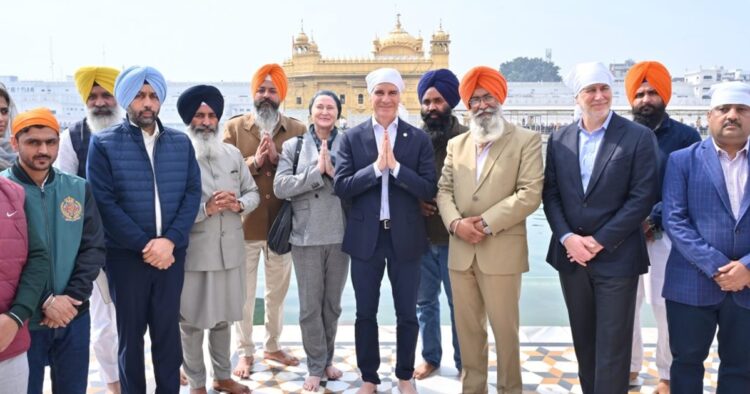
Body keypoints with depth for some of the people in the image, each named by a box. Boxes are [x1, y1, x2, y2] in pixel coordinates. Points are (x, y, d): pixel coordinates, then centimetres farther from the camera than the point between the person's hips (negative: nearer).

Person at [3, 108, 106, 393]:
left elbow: (94, 248, 3)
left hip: (74, 317, 3)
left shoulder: (79, 189, 5)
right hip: (24, 321, -3)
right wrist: (43, 302, -16)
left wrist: (71, 298, -9)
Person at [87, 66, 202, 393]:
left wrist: (170, 240, -13)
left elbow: (192, 193, 0)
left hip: (171, 252, 2)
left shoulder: (181, 142, 5)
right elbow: (104, 202, -9)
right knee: (131, 333, 11)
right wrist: (145, 244, -14)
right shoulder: (104, 143, -3)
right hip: (126, 255, -2)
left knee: (168, 330, 11)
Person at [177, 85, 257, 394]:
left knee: (224, 318, 18)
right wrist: (205, 209, -23)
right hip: (193, 253, -5)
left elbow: (253, 192, 12)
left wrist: (239, 204, -9)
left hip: (230, 250, 5)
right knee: (191, 322, 7)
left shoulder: (233, 154, 9)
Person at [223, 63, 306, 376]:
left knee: (278, 290, 16)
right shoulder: (234, 127, 1)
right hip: (245, 225, -2)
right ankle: (245, 352, 22)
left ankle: (272, 346, 33)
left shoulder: (297, 129, 3)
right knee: (244, 292, 7)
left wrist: (277, 159, -19)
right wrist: (254, 161, -21)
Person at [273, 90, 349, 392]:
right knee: (310, 305, 4)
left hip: (340, 235, 1)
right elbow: (280, 187, -8)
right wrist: (317, 171, -14)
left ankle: (327, 360, 30)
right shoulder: (293, 146, 3)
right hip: (306, 236, -1)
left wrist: (334, 172, -18)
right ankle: (315, 367, 19)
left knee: (333, 304, 13)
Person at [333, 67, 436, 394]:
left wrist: (395, 165, -19)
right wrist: (376, 166, -19)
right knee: (365, 313, 12)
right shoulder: (352, 137, 0)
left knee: (407, 314, 11)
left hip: (405, 237, 0)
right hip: (365, 237, 0)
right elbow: (340, 187, -8)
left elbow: (429, 190, -8)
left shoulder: (419, 138, -1)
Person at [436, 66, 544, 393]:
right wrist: (456, 223, -10)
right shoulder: (456, 144, 15)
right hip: (460, 251, 5)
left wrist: (486, 223, -14)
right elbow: (443, 190, 10)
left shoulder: (526, 140, 0)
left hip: (502, 251, -4)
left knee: (505, 329, 4)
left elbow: (530, 194, -10)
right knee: (467, 327, 12)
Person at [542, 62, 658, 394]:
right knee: (583, 341, 16)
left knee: (612, 347, 2)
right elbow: (550, 194, 5)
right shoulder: (559, 139, 7)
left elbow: (642, 197, -10)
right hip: (571, 256, 4)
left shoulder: (639, 137, -5)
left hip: (616, 257, -4)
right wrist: (567, 238, -10)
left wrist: (599, 241, -14)